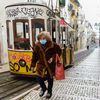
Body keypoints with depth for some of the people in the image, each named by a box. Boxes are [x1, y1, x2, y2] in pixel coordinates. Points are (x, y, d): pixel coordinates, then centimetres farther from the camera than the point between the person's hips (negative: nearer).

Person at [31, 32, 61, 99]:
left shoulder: (52, 45, -16)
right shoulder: (37, 45, -10)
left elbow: (59, 51, -1)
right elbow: (35, 56, -1)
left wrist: (53, 58, -11)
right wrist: (33, 65, 1)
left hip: (50, 65, -2)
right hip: (41, 65, 2)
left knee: (50, 78, 10)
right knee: (39, 78, 2)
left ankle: (49, 91, 36)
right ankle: (43, 88, 35)